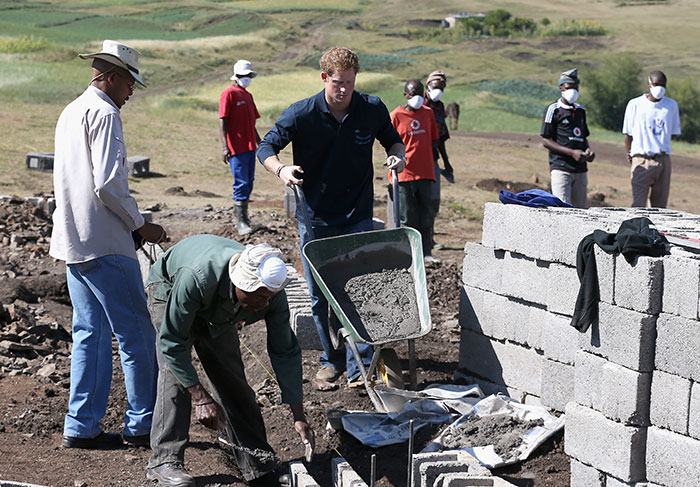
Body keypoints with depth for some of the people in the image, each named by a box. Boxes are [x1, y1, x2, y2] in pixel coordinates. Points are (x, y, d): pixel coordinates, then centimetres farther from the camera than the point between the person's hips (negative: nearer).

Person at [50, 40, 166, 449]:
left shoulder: (71, 112, 18)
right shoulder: (104, 113, -12)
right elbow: (108, 185, -20)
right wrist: (142, 225, -8)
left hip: (72, 242, 9)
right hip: (104, 245, -9)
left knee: (90, 334, 12)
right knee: (137, 333, -1)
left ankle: (81, 427, 13)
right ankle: (142, 423, 5)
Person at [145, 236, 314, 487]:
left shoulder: (272, 291, -31)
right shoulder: (195, 278, -46)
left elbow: (285, 352, -20)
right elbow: (172, 343, -37)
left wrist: (298, 416, -21)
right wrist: (201, 398, -37)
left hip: (217, 310, 4)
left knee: (232, 377, -5)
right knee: (175, 373, -21)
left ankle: (256, 462, 1)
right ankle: (165, 459, -16)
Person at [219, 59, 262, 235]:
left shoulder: (248, 95, 19)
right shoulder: (229, 93, -6)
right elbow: (222, 121, -11)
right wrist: (225, 146, -18)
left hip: (250, 146, 8)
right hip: (236, 147, -8)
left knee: (249, 182, 11)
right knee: (241, 183, -9)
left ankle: (242, 218, 19)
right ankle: (241, 222, -6)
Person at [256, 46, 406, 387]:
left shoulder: (373, 109, -4)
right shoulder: (301, 114, -10)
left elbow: (392, 140, 15)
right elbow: (266, 146, -1)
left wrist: (396, 155, -7)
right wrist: (281, 169, -21)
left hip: (357, 217, 0)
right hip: (315, 218, 0)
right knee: (320, 297, 7)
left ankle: (359, 368, 0)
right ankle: (331, 360, 24)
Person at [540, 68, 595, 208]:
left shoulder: (580, 111, 19)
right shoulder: (553, 110, -1)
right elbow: (545, 140, -6)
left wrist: (588, 150, 4)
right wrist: (571, 152, -15)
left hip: (581, 169, 6)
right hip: (561, 168, -6)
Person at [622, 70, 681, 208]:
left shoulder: (671, 105, 9)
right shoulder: (635, 104, 0)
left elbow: (673, 132, 16)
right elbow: (628, 135, 5)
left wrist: (660, 149, 9)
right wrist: (631, 157, 3)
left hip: (663, 160, 3)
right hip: (641, 160, -3)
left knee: (660, 206, 4)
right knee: (638, 205, -10)